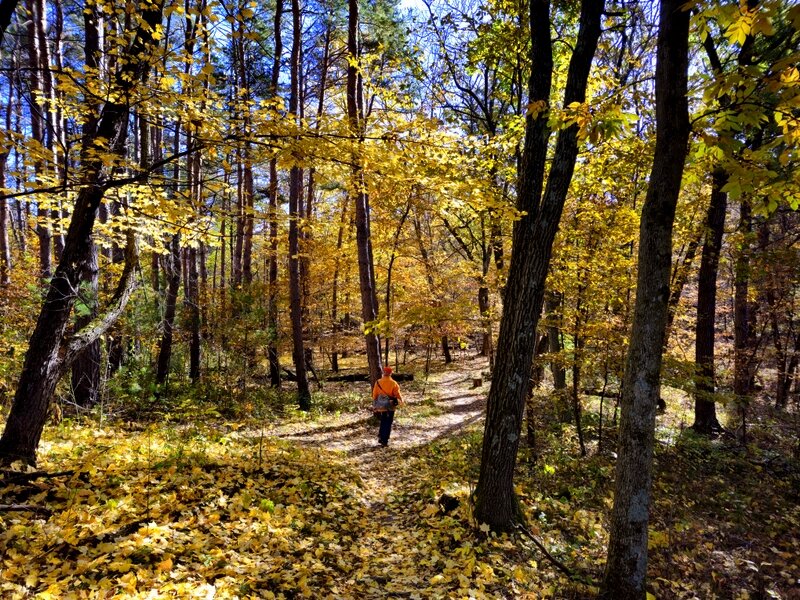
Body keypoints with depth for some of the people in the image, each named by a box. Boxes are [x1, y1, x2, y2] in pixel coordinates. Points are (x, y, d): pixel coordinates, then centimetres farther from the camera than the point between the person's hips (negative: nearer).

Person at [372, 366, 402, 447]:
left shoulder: (378, 382, -4)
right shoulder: (393, 383, -13)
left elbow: (374, 395, 2)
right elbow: (397, 394, -10)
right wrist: (401, 401, 8)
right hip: (390, 407, -3)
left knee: (383, 422, 20)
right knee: (388, 424, 7)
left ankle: (381, 438, 20)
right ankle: (385, 441, 7)